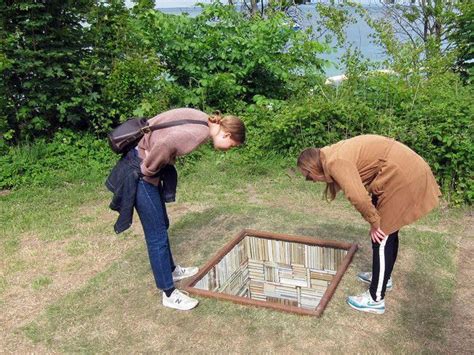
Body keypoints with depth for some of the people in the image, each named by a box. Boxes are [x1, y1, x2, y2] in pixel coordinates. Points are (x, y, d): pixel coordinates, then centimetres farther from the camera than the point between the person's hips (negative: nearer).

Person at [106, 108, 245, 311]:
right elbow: (165, 145, -35)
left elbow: (165, 136, 12)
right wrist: (149, 170, -18)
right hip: (139, 170, -10)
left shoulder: (202, 120, 5)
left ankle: (171, 270, 41)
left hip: (145, 163, 10)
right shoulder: (200, 133, -23)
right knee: (157, 234, -2)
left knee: (161, 224, 22)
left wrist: (153, 167, 7)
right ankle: (169, 294, 10)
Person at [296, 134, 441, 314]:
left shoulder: (335, 162, -17)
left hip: (404, 175, -10)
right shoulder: (336, 154, 13)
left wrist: (374, 222, -15)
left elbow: (358, 197, -31)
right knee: (388, 231, 22)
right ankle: (383, 276, 41)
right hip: (406, 170, 10)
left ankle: (376, 299, 7)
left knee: (381, 235, -2)